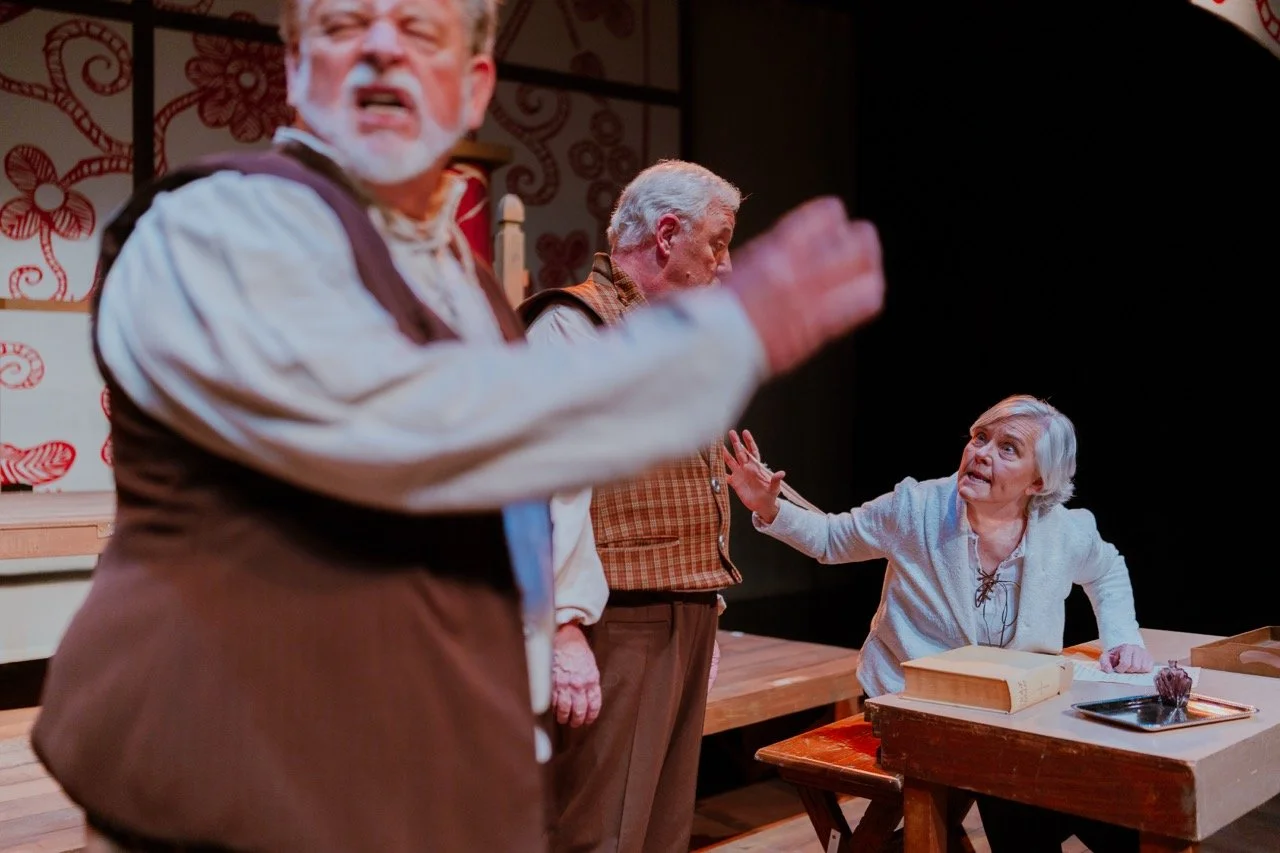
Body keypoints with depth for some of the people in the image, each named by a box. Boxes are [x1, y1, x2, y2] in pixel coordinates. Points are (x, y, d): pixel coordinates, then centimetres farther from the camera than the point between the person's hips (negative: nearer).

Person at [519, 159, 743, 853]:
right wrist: (565, 628, -26)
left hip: (683, 621, 9)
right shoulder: (572, 328, -11)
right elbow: (551, 490, -21)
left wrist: (703, 613, 20)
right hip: (618, 625, -9)